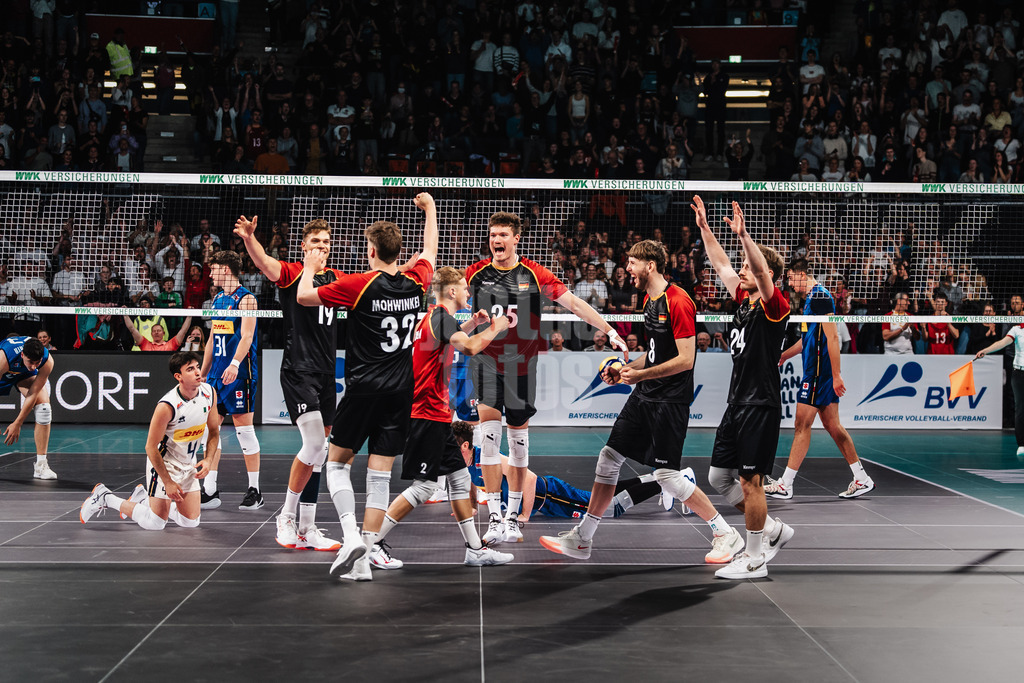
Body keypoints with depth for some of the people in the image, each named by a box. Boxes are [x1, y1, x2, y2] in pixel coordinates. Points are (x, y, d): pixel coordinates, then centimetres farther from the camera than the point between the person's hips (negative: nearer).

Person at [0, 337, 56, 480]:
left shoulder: (47, 362, -34)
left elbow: (33, 394, -25)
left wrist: (17, 423, -23)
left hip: (25, 374, 2)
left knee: (43, 405, -19)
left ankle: (40, 465, -15)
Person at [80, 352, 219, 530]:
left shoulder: (209, 393, -10)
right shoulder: (167, 406, -29)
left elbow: (214, 431, 5)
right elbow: (151, 447, -21)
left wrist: (208, 460, -10)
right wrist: (168, 482, -20)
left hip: (189, 465, 6)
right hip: (163, 463, -6)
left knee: (191, 522, 8)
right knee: (155, 524, -7)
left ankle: (143, 497, 31)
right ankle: (104, 497, 13)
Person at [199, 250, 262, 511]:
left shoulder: (245, 298, -7)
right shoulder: (217, 299, 17)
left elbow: (247, 336, -18)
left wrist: (234, 364, -32)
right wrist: (202, 373, 20)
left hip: (239, 374, -8)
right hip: (216, 373, 8)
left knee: (244, 428, -4)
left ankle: (255, 491, 3)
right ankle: (210, 490, 11)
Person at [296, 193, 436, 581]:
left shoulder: (359, 285, -10)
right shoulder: (415, 284, 3)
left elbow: (304, 297, -1)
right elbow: (429, 252, 25)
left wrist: (310, 268, 18)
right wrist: (430, 208, 38)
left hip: (363, 390, -4)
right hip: (400, 391, 4)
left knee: (338, 463, 11)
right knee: (380, 476, 4)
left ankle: (351, 536, -8)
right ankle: (362, 560, 4)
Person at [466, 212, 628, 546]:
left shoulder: (534, 274, -3)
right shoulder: (475, 273, -1)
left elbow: (574, 303, -3)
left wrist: (610, 331, -7)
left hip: (522, 364, 1)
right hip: (486, 360, -1)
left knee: (519, 438, 7)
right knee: (489, 435, -13)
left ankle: (512, 516, 21)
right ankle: (494, 518, -9)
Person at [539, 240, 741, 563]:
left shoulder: (678, 302, -17)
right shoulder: (649, 300, 13)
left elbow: (685, 359, -21)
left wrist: (641, 374, -19)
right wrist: (623, 370, 11)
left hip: (670, 400, -9)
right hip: (644, 395, 9)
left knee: (667, 474, -8)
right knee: (609, 457, 7)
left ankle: (726, 535, 9)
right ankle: (581, 539, 15)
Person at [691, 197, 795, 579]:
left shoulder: (775, 306, -10)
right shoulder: (744, 301, 12)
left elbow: (762, 271, -29)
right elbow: (721, 264, 20)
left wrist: (743, 236, -38)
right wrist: (704, 227, 16)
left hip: (761, 406, -9)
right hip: (737, 403, 9)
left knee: (750, 482, -4)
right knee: (719, 477, 12)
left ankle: (755, 560, 6)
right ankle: (772, 530, 26)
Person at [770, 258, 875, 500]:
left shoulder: (821, 297, -13)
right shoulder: (812, 298, 18)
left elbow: (832, 337, -19)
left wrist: (836, 375, -22)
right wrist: (782, 356, 33)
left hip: (819, 373, -10)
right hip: (815, 371, 10)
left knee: (802, 426, -7)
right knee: (832, 425, 11)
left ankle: (785, 485, -3)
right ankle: (862, 479, 16)